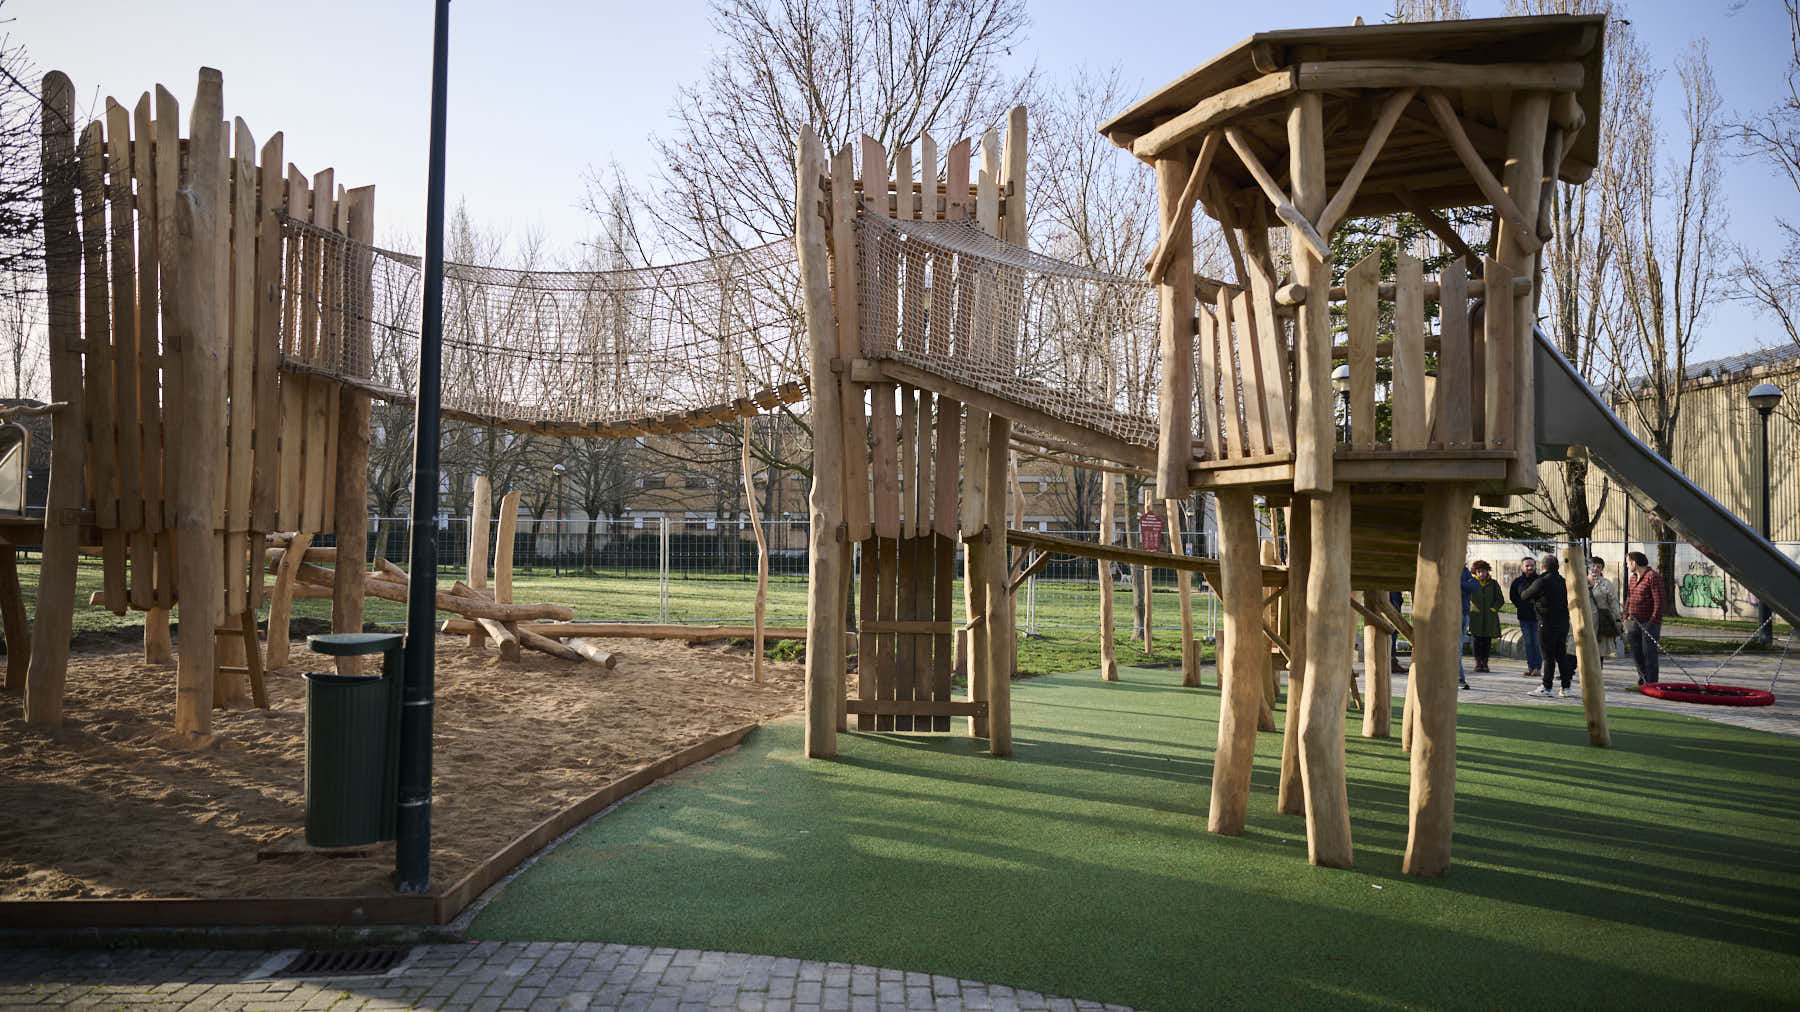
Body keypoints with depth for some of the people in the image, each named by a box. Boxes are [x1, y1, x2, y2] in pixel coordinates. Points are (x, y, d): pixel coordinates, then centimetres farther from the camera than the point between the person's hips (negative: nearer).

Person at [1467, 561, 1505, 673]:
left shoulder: (1493, 583, 7)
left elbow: (1500, 599, 9)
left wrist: (1493, 609, -4)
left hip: (1489, 617, 1)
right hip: (1476, 616, -1)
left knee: (1487, 641, 2)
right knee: (1477, 640, -6)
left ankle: (1485, 663, 9)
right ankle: (1478, 663, 0)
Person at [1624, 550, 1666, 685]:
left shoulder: (1653, 577, -13)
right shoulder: (1633, 577, 14)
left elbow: (1659, 602, -16)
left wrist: (1654, 623, -20)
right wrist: (1626, 617, 14)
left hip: (1649, 622, -8)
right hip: (1634, 622, 8)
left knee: (1649, 653, -4)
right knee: (1636, 652, 11)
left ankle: (1651, 684, 4)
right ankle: (1643, 679, 26)